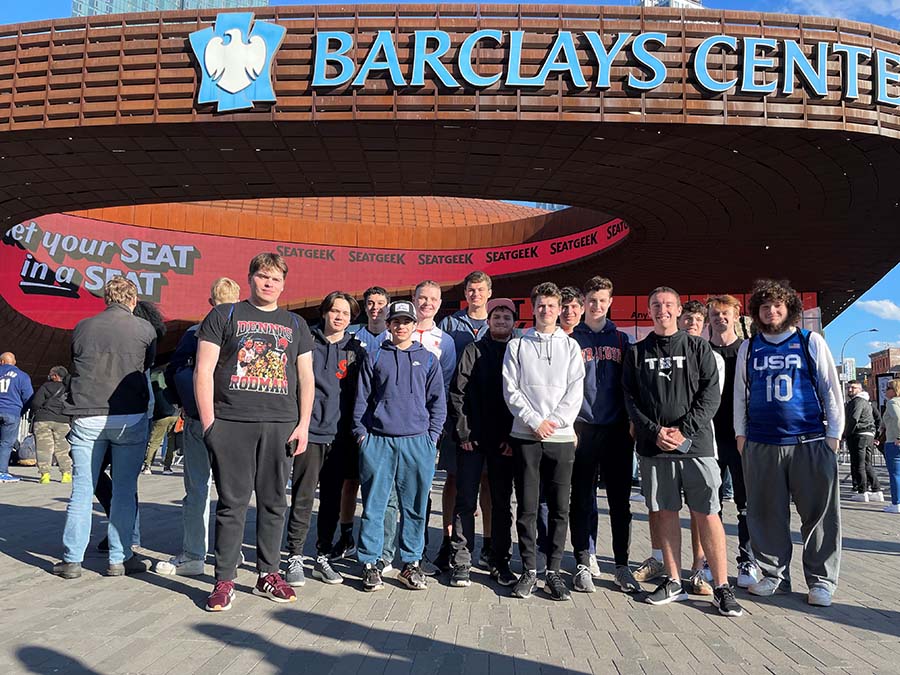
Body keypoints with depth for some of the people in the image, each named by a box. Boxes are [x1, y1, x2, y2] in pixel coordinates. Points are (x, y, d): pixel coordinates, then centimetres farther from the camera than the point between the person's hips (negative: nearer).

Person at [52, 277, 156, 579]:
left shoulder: (83, 327, 5)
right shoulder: (144, 329, -1)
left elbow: (76, 366, 15)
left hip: (86, 418, 2)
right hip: (130, 417, -2)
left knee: (82, 490, 9)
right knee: (124, 491, 6)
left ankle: (72, 560, 14)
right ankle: (120, 559, 11)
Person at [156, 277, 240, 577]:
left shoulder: (195, 332, -3)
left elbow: (172, 373, -2)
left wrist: (187, 403, 8)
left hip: (198, 420, -1)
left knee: (197, 490, 6)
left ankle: (193, 555, 13)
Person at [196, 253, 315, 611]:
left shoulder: (295, 325, 16)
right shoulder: (224, 316, 8)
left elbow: (306, 377, 14)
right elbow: (204, 370, 2)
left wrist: (303, 424, 4)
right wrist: (208, 421, -6)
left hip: (281, 424, 3)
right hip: (231, 423, -2)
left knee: (273, 503, 8)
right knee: (232, 503, 1)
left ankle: (268, 574, 21)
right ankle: (224, 580, 12)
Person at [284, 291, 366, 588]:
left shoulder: (356, 350, 11)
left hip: (340, 437, 3)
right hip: (309, 432, -3)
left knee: (332, 501, 10)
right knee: (303, 499, -3)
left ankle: (323, 557, 21)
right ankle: (295, 558, 8)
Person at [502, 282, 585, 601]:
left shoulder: (570, 346, 10)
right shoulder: (517, 345, 8)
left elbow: (575, 391, 1)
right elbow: (511, 390, 0)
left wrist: (554, 421, -11)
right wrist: (535, 421, -10)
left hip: (561, 436, 1)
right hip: (525, 435, 0)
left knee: (559, 508, 3)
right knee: (527, 508, 3)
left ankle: (554, 571, 15)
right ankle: (529, 570, 14)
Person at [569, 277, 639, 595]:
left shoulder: (621, 339, 12)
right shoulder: (572, 339, 5)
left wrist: (631, 424, 4)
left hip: (617, 430, 2)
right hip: (583, 429, -2)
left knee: (620, 500, 6)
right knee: (582, 499, 3)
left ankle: (622, 565, 17)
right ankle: (583, 563, 13)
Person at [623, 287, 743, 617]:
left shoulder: (698, 347, 7)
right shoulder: (637, 352, 11)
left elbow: (711, 394, -1)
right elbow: (630, 399, 5)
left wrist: (684, 431, -11)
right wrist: (655, 432, -8)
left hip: (695, 443, -2)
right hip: (653, 446, 2)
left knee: (707, 514, -2)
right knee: (666, 512, 8)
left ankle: (722, 587, 7)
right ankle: (674, 582, 18)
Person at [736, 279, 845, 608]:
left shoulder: (811, 342, 6)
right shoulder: (748, 348, 11)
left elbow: (831, 389, 5)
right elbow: (740, 394, 14)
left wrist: (834, 434, 0)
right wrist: (741, 433, 8)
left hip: (811, 443, -2)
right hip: (760, 445, 2)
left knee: (819, 513, 3)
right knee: (767, 515, 6)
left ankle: (821, 580, 16)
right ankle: (774, 575, 19)